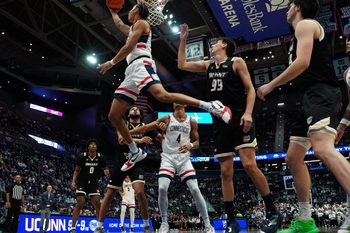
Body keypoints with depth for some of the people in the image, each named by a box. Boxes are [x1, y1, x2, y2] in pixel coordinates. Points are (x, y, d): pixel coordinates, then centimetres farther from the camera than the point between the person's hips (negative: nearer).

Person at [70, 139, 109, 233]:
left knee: (97, 203, -6)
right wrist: (73, 181, -14)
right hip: (82, 182, -2)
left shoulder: (100, 157, -6)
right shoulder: (82, 157, -10)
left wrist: (106, 171, -19)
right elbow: (77, 170, -1)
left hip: (93, 183, 2)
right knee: (80, 203, -15)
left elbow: (105, 169, 5)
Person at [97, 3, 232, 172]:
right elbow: (119, 24, 58)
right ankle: (135, 152, 10)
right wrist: (112, 11, 67)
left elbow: (128, 47, -4)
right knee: (113, 116, 3)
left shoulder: (141, 23, 8)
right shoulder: (131, 30, 35)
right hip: (132, 70, 9)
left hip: (141, 64, -9)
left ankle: (211, 106, -38)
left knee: (162, 95, -38)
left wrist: (111, 63, 3)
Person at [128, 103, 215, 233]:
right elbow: (145, 128, -2)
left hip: (184, 158, 1)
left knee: (195, 189, -9)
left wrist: (190, 145, -13)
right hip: (168, 158, 0)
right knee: (162, 188, -17)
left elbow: (197, 142, 11)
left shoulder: (191, 122, 7)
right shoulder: (166, 119, 4)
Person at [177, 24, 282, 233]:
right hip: (221, 123, 6)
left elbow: (250, 89, -3)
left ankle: (273, 212, -1)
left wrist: (248, 113, -18)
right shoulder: (208, 65, 19)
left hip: (239, 120, -6)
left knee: (249, 164, -16)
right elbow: (182, 65, 25)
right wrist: (183, 40, 22)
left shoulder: (236, 62, 3)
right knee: (226, 172, 2)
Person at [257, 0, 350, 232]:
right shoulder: (306, 29, 31)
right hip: (313, 98, 10)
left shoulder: (305, 24, 1)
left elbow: (302, 62, -14)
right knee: (293, 158, 8)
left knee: (323, 148, -32)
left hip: (321, 94, -10)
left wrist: (271, 85, -8)